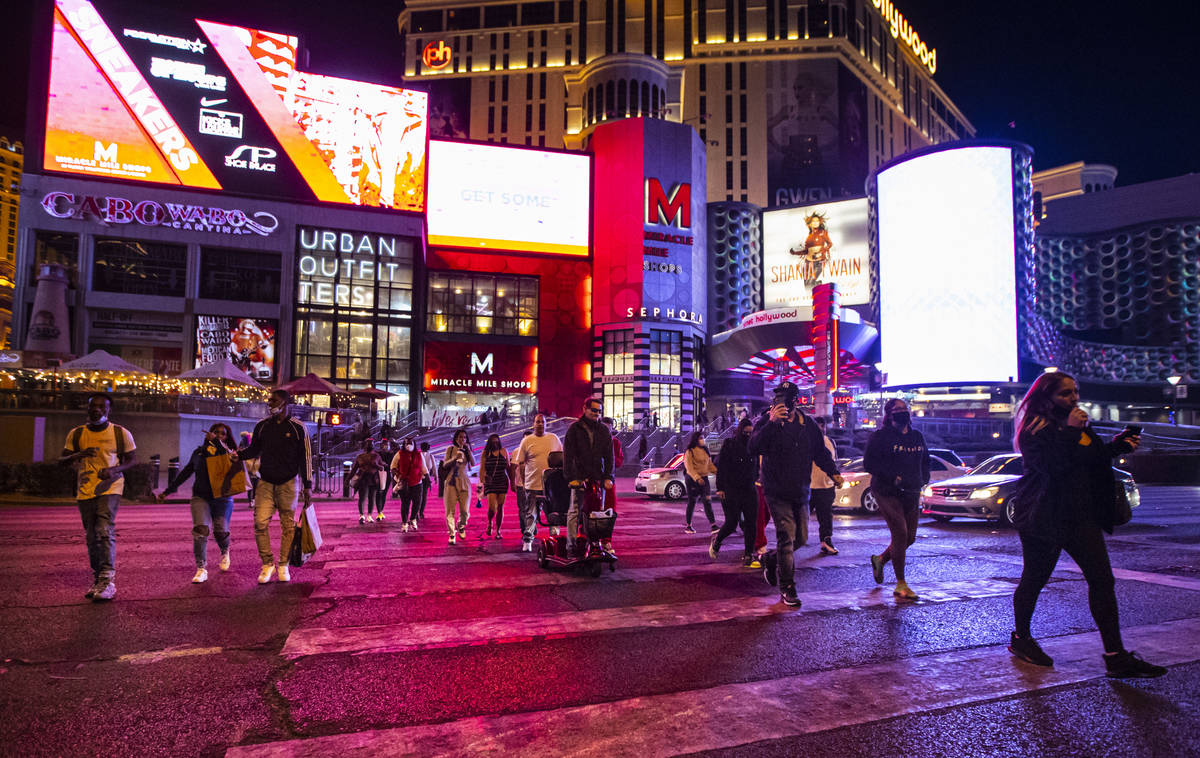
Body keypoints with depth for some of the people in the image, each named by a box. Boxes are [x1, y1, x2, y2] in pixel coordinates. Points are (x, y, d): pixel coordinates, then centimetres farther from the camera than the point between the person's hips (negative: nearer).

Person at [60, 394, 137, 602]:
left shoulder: (121, 433, -1)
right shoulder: (76, 434, 6)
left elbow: (133, 458, 5)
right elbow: (61, 460, 7)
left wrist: (115, 469, -14)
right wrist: (79, 455, -15)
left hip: (110, 489, -4)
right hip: (85, 491, 4)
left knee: (105, 531, -18)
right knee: (91, 537, 10)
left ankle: (108, 581, -18)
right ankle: (97, 580, 20)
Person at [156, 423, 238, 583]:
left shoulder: (228, 452, 6)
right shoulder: (198, 452, 13)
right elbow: (185, 473, 19)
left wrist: (217, 442, -19)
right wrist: (167, 492, 19)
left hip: (222, 499, -1)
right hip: (201, 497, 1)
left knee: (220, 531, -5)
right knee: (200, 529, -15)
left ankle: (225, 552, 31)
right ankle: (201, 569, -13)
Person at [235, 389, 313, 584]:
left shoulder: (297, 428, -2)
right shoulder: (262, 426, 6)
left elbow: (305, 458, 0)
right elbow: (254, 450, 17)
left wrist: (307, 486, -2)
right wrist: (236, 454, -5)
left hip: (288, 482, -2)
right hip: (266, 482, 2)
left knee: (288, 525, 3)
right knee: (260, 523, -7)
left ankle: (283, 566, 14)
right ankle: (267, 564, 7)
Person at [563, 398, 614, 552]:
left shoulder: (603, 430, 11)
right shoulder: (574, 428, 2)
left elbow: (608, 455, 10)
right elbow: (567, 454, -3)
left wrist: (608, 477, 0)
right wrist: (571, 477, -11)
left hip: (598, 478, 3)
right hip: (579, 477, -3)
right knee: (574, 511, -5)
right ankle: (571, 544, -3)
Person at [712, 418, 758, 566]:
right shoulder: (729, 445, -4)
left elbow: (757, 468, 18)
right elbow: (721, 467, -6)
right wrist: (720, 488, -11)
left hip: (750, 491, 4)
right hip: (731, 491, -4)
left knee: (751, 523, 0)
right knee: (731, 522, -6)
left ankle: (748, 554, 9)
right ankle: (716, 540, 23)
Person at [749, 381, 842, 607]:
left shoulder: (807, 425, 6)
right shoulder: (769, 423, -9)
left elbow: (820, 451, 18)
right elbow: (754, 448, -27)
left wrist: (833, 472, 4)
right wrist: (771, 422, -35)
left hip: (801, 492, 5)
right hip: (777, 493, -5)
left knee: (801, 538, 11)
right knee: (786, 537, -8)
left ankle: (772, 560, 36)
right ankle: (787, 588, 3)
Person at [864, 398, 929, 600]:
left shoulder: (917, 437, 14)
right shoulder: (880, 436, -6)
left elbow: (925, 461, 24)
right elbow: (869, 464, -11)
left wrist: (923, 480, 5)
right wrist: (893, 478, -20)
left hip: (911, 494, 7)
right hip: (887, 493, -7)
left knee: (910, 537, 9)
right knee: (900, 534, -11)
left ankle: (880, 559, 36)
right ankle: (901, 585, -1)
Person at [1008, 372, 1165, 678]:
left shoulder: (1078, 423, 13)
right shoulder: (1034, 430, -11)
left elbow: (1095, 458, 22)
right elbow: (1051, 465, -25)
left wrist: (1117, 445, 6)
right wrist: (1070, 432, -24)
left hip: (1081, 515, 7)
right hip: (1044, 517, -7)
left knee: (1102, 579, -1)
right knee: (1034, 579, 5)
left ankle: (1116, 656, 2)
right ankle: (1021, 639, 24)